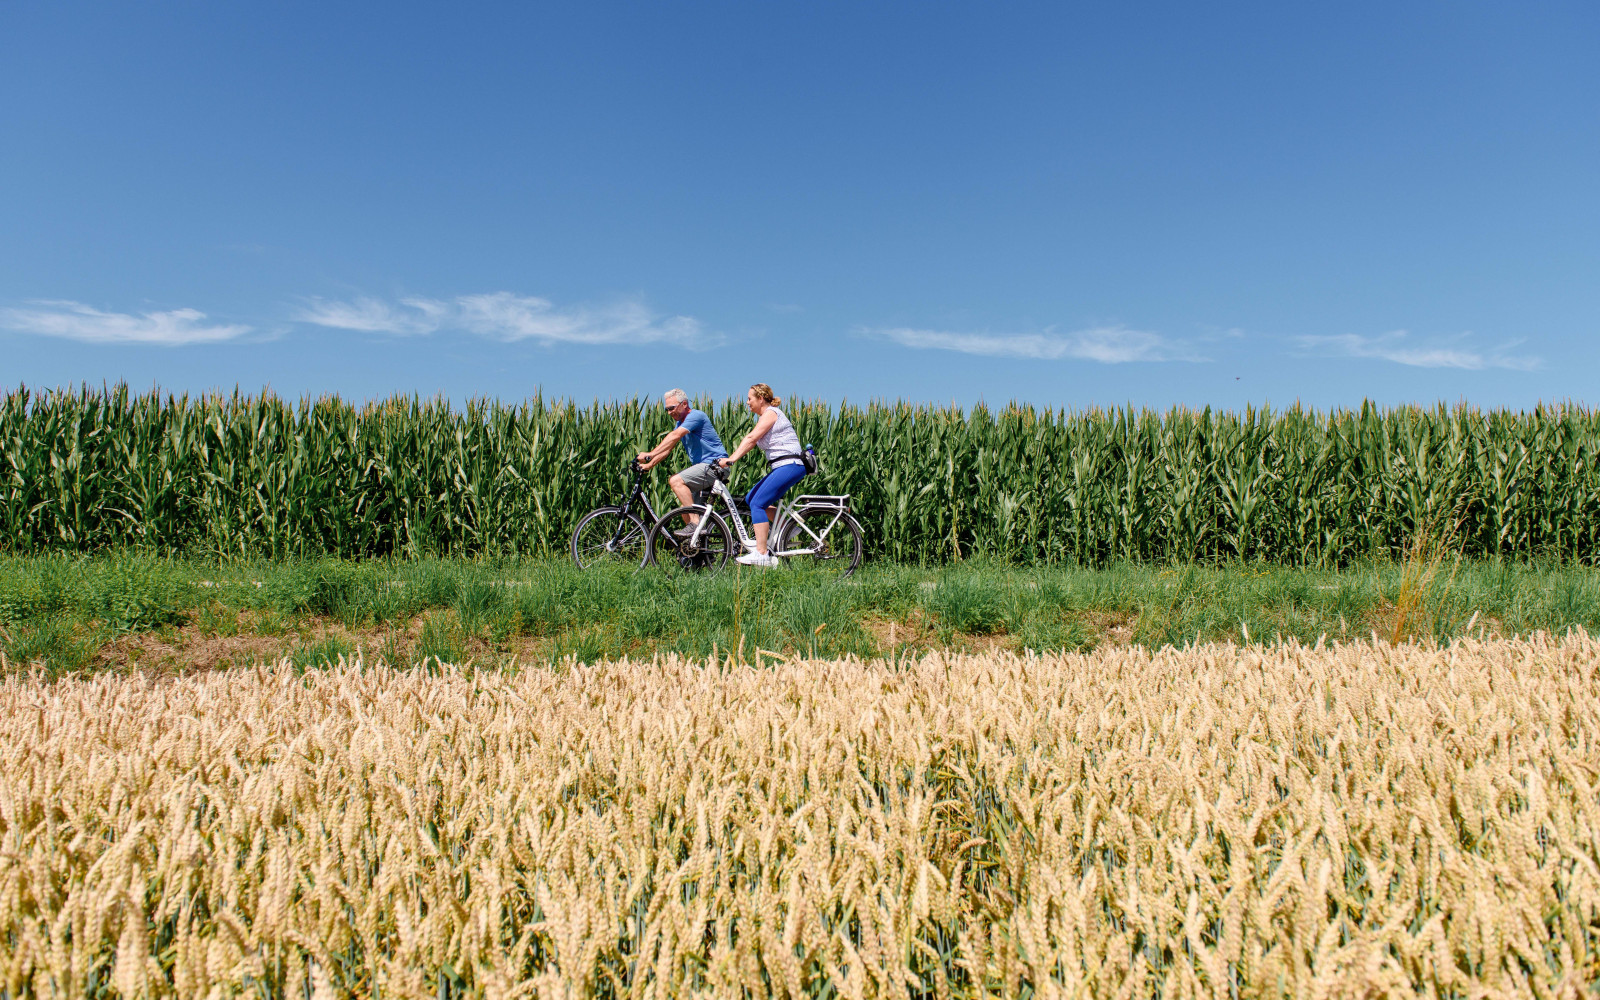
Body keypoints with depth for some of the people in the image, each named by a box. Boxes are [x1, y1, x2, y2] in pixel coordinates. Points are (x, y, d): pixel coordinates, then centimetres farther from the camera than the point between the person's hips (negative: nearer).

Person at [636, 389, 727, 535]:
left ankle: (695, 523, -25)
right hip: (702, 466, 10)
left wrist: (650, 454, -32)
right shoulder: (680, 423, 17)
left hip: (715, 465, -10)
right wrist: (649, 464, 2)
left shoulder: (696, 416, -13)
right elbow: (667, 446, 15)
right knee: (685, 512, 7)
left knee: (676, 481, -24)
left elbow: (674, 436, -26)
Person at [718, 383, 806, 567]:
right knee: (751, 498, 10)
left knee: (758, 503, -14)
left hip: (790, 465, -10)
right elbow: (751, 442, 18)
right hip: (782, 467, 10)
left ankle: (761, 554, -18)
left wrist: (731, 460, -27)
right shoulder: (764, 416, 22)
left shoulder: (770, 413, -8)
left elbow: (751, 438, -20)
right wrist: (728, 459, 9)